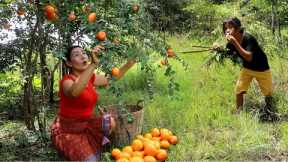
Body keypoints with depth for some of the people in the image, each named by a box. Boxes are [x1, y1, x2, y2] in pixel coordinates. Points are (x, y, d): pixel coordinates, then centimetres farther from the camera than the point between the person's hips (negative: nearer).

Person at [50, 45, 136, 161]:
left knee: (110, 122, -14)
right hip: (66, 131, -8)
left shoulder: (90, 77, 1)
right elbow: (74, 93, -46)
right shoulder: (67, 81, -21)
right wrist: (93, 64, -50)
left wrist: (129, 64, 4)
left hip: (85, 125, 8)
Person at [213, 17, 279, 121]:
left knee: (268, 92, 11)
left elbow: (249, 57, -43)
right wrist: (218, 49, -26)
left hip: (261, 68, -5)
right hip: (247, 68, 5)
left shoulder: (248, 38, -33)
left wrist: (235, 43, -47)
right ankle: (238, 113, 13)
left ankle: (270, 111, 39)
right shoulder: (231, 41, -15)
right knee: (239, 91, -4)